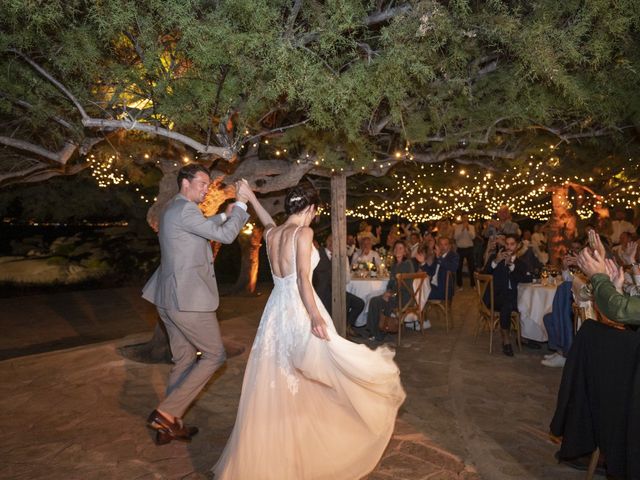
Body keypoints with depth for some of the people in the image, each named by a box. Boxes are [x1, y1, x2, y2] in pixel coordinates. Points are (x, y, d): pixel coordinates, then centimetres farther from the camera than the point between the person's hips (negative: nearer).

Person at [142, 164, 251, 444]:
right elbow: (225, 235, -16)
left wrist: (225, 214, 23)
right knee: (214, 356, 1)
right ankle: (167, 412, 0)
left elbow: (203, 229, 31)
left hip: (169, 298, 10)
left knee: (184, 359, 17)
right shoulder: (185, 209, -15)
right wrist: (241, 203, -7)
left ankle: (169, 426, 23)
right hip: (187, 298, -10)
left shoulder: (174, 208, 16)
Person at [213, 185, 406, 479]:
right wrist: (314, 314, -31)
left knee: (275, 384, 15)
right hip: (299, 310, -8)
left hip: (276, 310, 8)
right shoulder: (303, 232, -10)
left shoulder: (271, 234, 9)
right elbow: (303, 276, -22)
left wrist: (251, 197, 47)